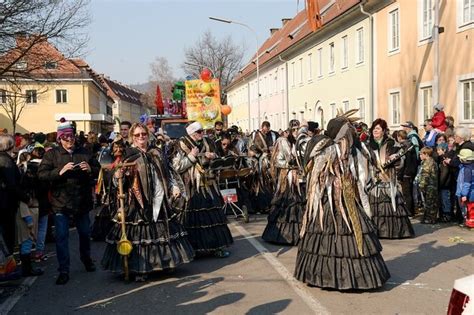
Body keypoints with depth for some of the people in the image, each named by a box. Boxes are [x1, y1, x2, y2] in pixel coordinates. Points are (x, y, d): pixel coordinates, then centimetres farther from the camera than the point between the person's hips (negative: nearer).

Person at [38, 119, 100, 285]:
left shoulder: (84, 152, 5)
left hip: (82, 201, 3)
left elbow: (98, 170, 8)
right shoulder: (52, 154, -3)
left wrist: (90, 169, -14)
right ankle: (63, 270, 6)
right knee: (62, 236, -3)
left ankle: (86, 259, 41)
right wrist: (60, 171, -25)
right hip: (61, 202, -3)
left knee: (85, 233, 18)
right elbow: (41, 174, -12)